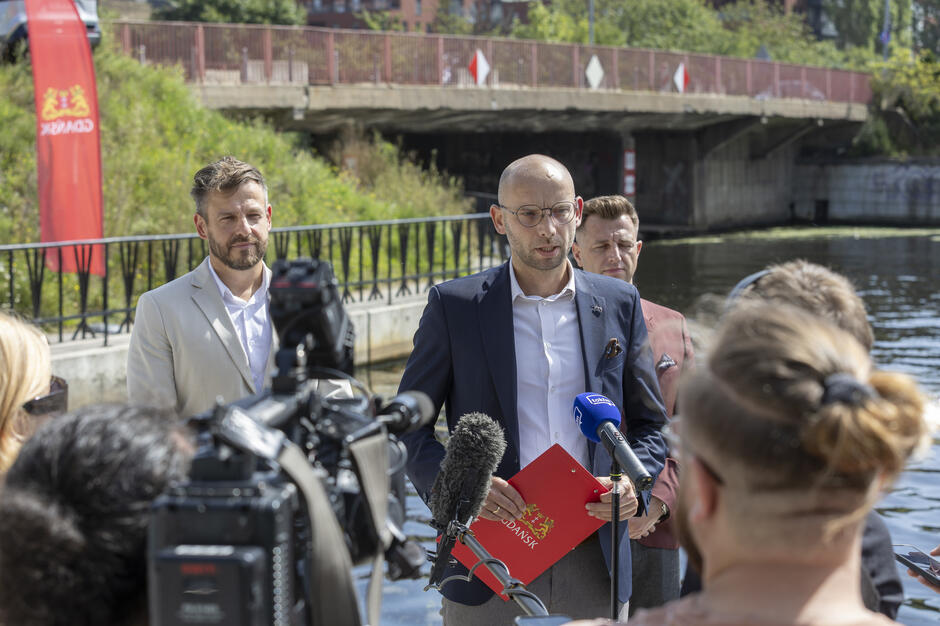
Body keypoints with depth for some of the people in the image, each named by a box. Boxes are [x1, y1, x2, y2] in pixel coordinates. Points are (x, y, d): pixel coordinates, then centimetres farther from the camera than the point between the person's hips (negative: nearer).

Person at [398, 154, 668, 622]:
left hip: (593, 562, 2)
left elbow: (648, 424, 14)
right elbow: (408, 422, 2)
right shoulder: (453, 305, 0)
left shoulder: (620, 304, 7)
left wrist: (634, 484, -7)